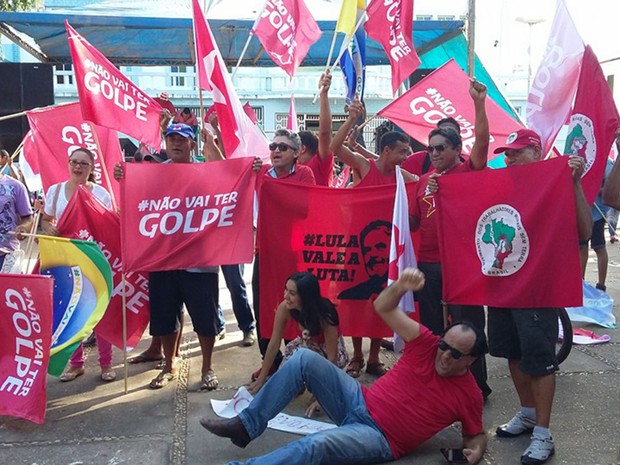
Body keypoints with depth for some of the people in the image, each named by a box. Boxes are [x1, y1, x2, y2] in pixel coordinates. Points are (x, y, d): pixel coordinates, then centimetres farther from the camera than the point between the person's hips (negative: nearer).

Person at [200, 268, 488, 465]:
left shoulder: (469, 395, -8)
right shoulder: (427, 345, -2)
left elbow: (476, 434, 7)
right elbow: (382, 308, -3)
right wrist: (400, 286, -24)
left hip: (380, 438, -5)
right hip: (359, 402, 5)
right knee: (304, 359, -13)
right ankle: (246, 425, -6)